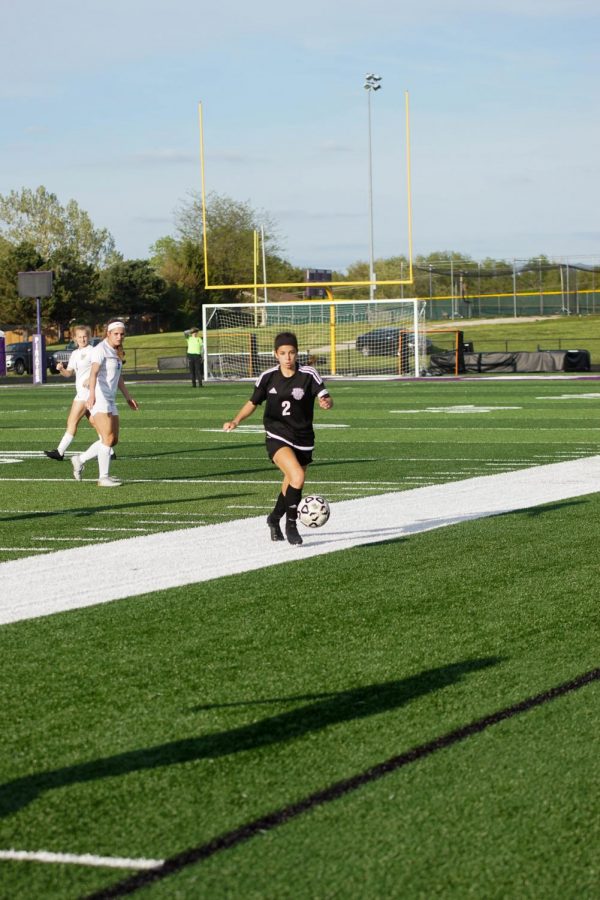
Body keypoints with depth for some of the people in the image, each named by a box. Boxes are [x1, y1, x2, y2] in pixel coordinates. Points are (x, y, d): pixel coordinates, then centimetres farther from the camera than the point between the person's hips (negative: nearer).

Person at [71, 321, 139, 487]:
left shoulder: (116, 352, 17)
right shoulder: (101, 350, -11)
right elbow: (94, 372, -26)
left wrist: (128, 396, 36)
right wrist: (92, 394, -40)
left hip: (110, 401, 9)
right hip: (98, 399, -9)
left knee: (113, 440, 10)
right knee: (108, 438, -15)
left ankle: (80, 460, 23)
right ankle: (103, 477, -12)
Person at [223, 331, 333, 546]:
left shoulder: (309, 375, -7)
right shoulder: (268, 377, -3)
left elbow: (325, 397, -18)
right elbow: (253, 402, 7)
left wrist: (326, 402, -42)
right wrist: (236, 421, -8)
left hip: (303, 439, 2)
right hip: (278, 437, -2)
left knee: (291, 485, 15)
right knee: (297, 477, -27)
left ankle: (275, 519, 45)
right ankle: (291, 523, -11)